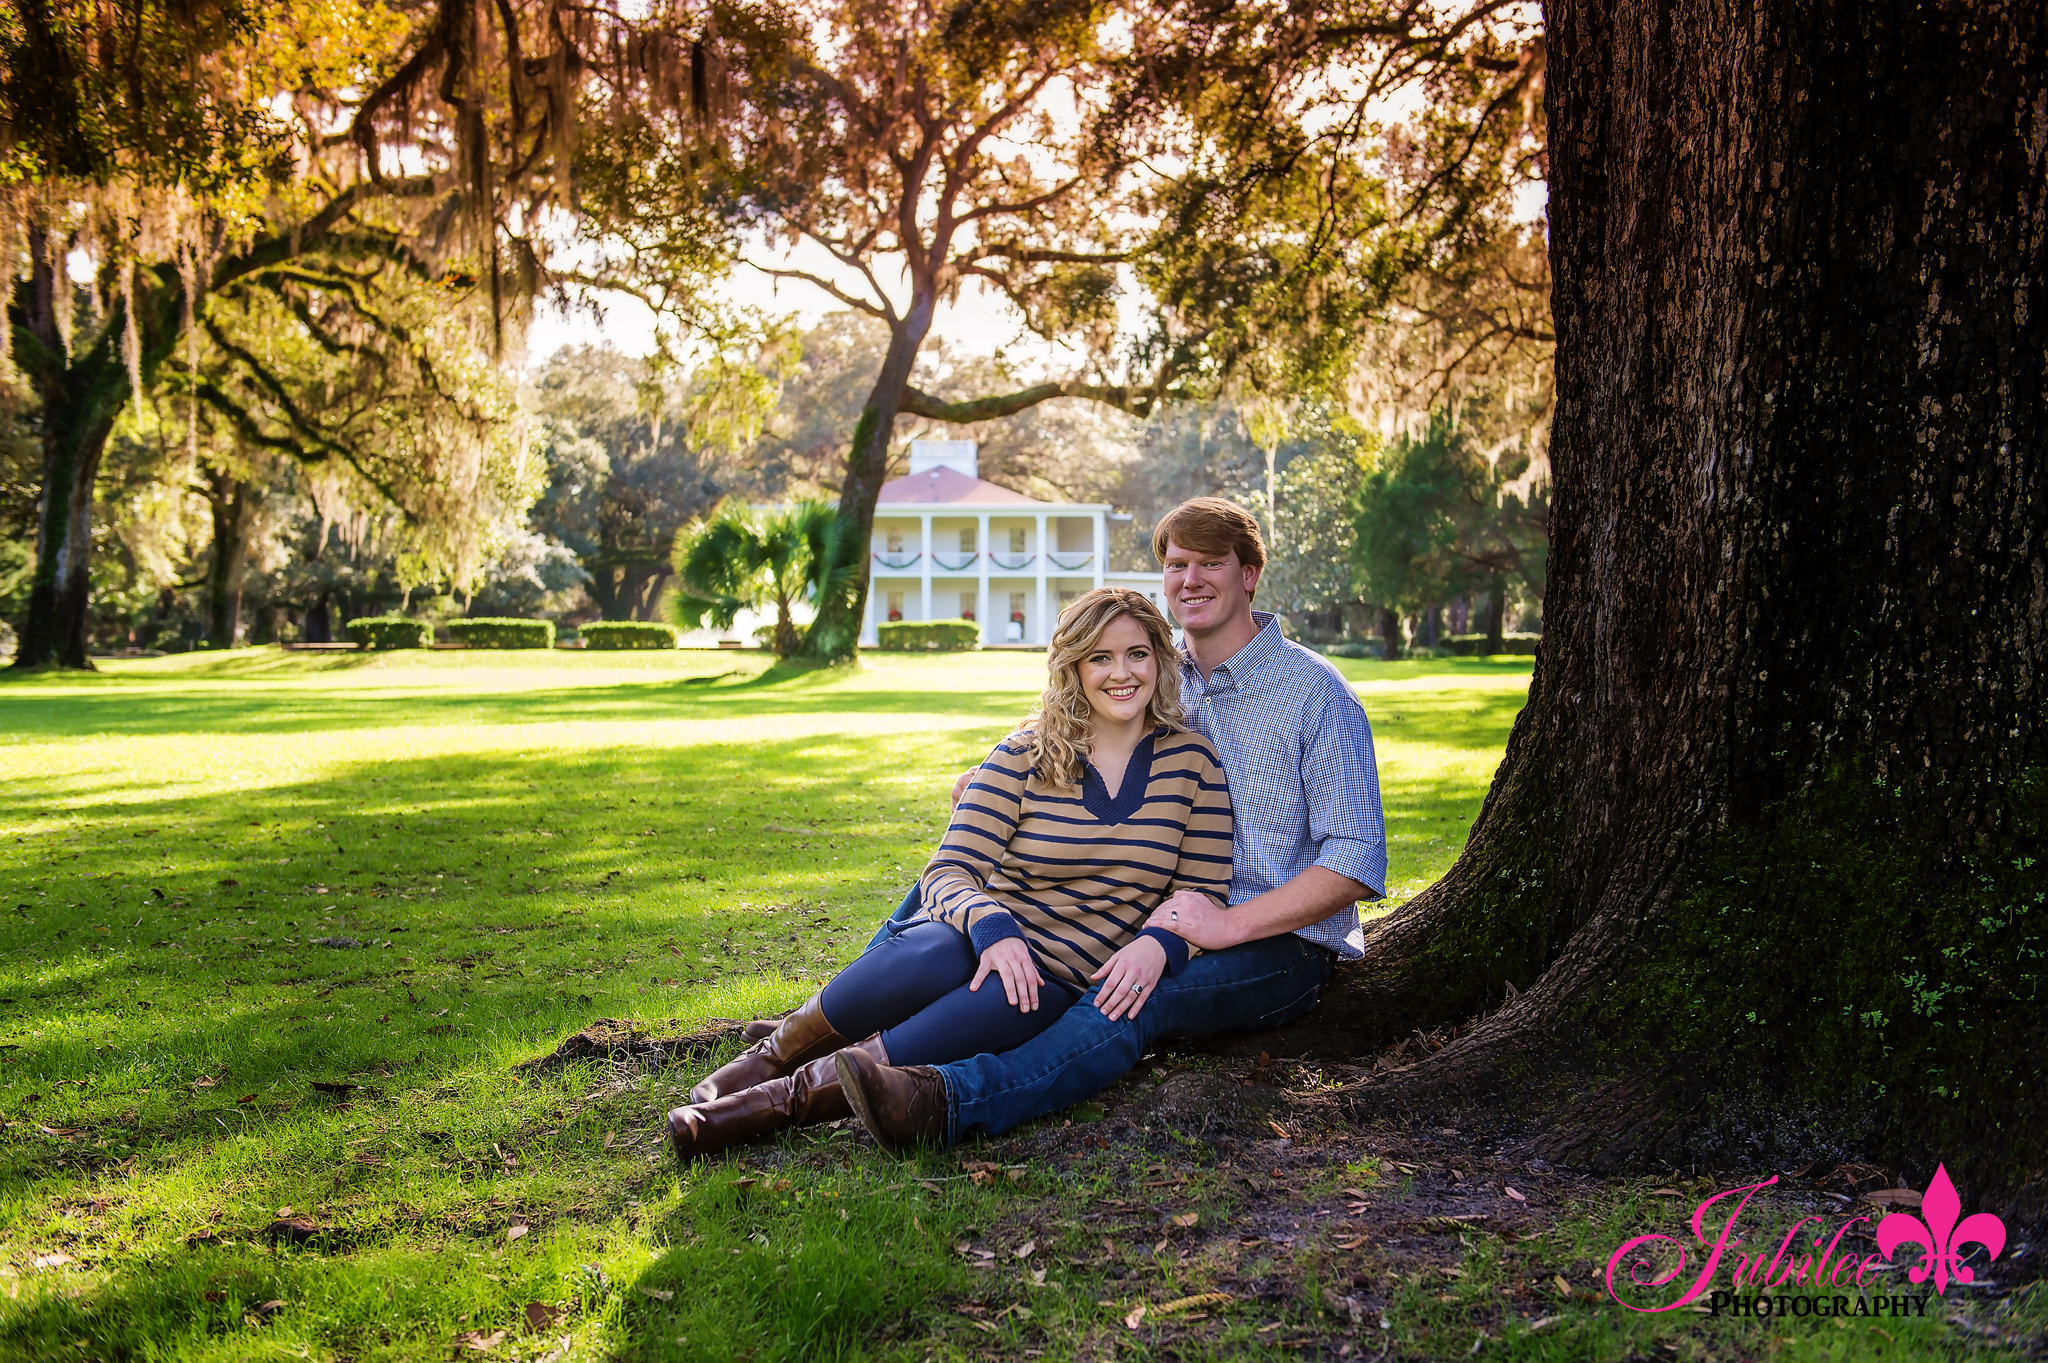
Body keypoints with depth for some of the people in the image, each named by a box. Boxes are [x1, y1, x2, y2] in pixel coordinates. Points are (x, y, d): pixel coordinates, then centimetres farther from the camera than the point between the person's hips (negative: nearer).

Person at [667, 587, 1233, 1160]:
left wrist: (1157, 943, -19)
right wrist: (991, 926, -26)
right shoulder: (1025, 755, 2)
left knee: (1002, 1005, -38)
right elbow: (948, 872, -4)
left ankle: (786, 1100, -33)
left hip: (1062, 982, 0)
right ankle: (773, 1057, -14)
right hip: (981, 941, 0)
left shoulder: (1191, 762, 5)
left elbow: (1204, 889, 4)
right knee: (935, 955, -38)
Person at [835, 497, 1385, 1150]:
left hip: (1281, 944, -6)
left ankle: (949, 1099, -60)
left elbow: (1357, 861, -14)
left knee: (1132, 1002, -39)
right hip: (1169, 924, 6)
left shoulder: (1315, 692, -7)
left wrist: (1231, 924, -26)